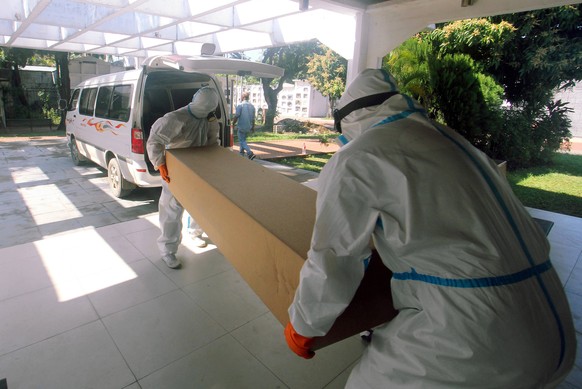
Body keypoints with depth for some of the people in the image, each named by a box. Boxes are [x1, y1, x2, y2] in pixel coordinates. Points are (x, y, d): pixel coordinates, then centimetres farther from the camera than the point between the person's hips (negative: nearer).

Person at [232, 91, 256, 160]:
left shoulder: (240, 105, -12)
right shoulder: (252, 106, 8)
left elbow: (236, 116, -15)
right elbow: (253, 118, 12)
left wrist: (233, 123, -2)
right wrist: (253, 127, 19)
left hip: (241, 126, -7)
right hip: (248, 127, 7)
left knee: (242, 141, -2)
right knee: (243, 140, 19)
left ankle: (250, 153, -18)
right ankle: (241, 154, 25)